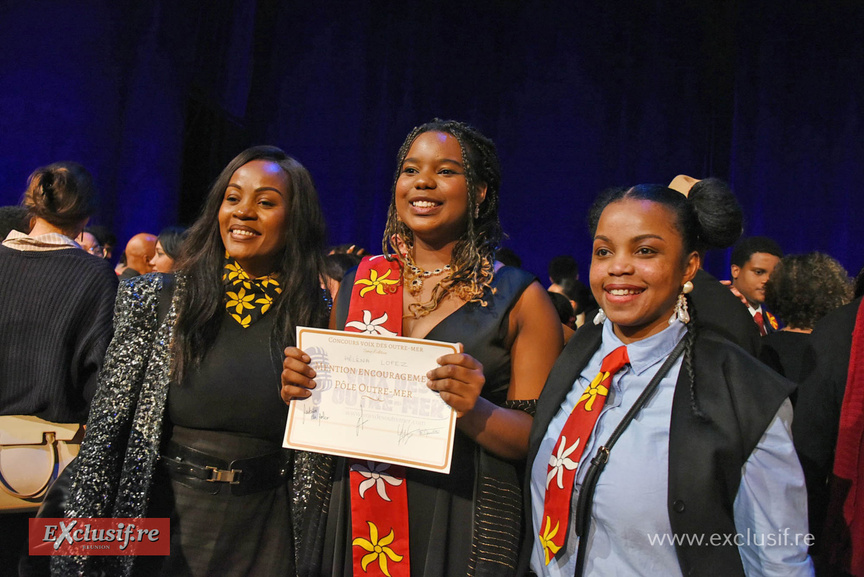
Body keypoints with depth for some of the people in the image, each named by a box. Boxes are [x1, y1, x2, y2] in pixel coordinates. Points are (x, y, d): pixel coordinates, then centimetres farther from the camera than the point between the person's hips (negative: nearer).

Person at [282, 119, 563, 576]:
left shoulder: (520, 298, -4)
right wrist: (300, 392, -5)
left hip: (463, 530, -3)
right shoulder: (355, 286, 6)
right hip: (355, 518, 3)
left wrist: (477, 412, -23)